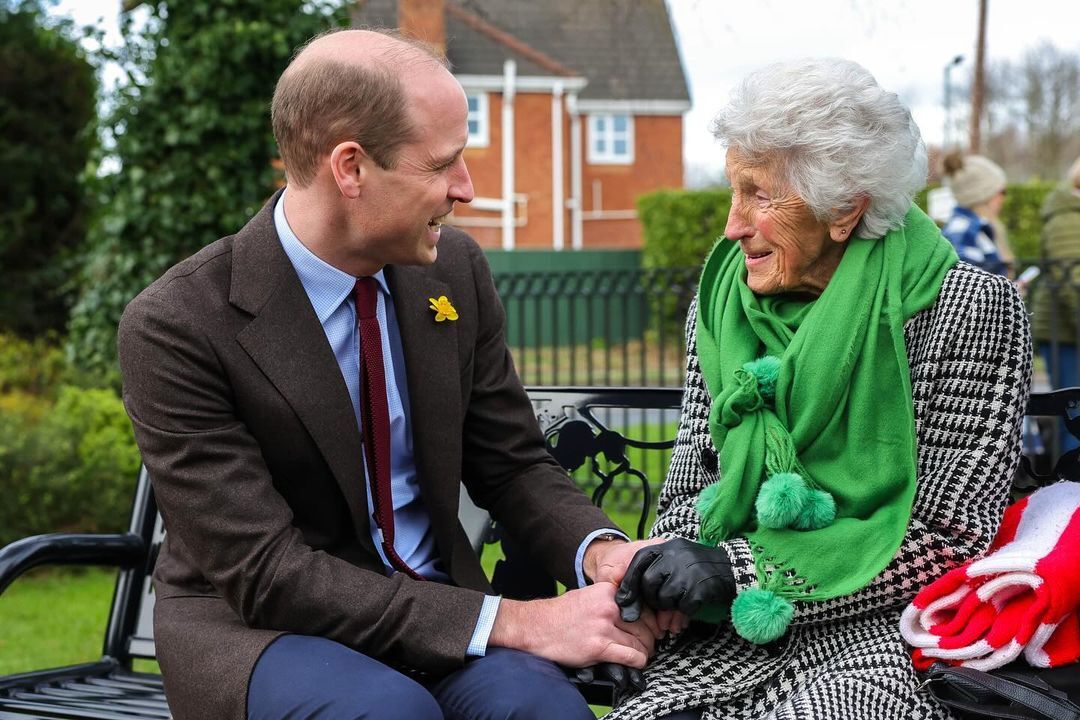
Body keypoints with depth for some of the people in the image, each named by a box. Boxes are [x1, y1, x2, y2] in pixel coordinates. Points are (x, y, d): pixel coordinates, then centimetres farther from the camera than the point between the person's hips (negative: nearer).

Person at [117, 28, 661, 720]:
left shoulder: (456, 268, -1)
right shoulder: (176, 326, -18)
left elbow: (514, 464, 8)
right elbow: (267, 573, -21)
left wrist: (599, 551, -15)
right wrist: (508, 621, -27)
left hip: (433, 609, 4)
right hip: (254, 627, -4)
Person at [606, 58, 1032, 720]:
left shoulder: (970, 309, -8)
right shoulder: (720, 300, 7)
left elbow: (948, 541, -10)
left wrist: (736, 567, -16)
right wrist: (667, 569, -11)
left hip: (871, 635, -3)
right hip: (734, 636, 4)